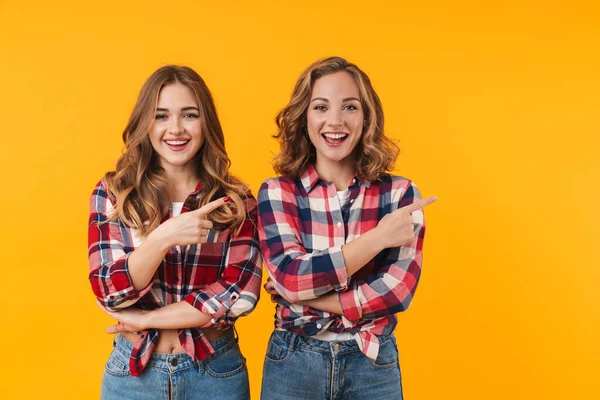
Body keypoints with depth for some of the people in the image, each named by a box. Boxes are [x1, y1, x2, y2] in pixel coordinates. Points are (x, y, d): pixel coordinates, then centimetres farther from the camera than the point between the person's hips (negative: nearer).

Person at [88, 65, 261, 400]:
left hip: (216, 372, 0)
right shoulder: (111, 194, -5)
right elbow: (109, 293, -11)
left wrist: (147, 320, -14)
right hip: (132, 371, 0)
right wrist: (162, 238, -27)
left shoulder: (237, 201, -5)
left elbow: (241, 292, -13)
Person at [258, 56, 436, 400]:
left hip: (374, 363, 0)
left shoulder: (400, 193, -6)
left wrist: (306, 297, -15)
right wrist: (378, 238, -20)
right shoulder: (277, 192, -7)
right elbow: (289, 277, -19)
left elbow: (398, 290, -15)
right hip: (293, 362, 0)